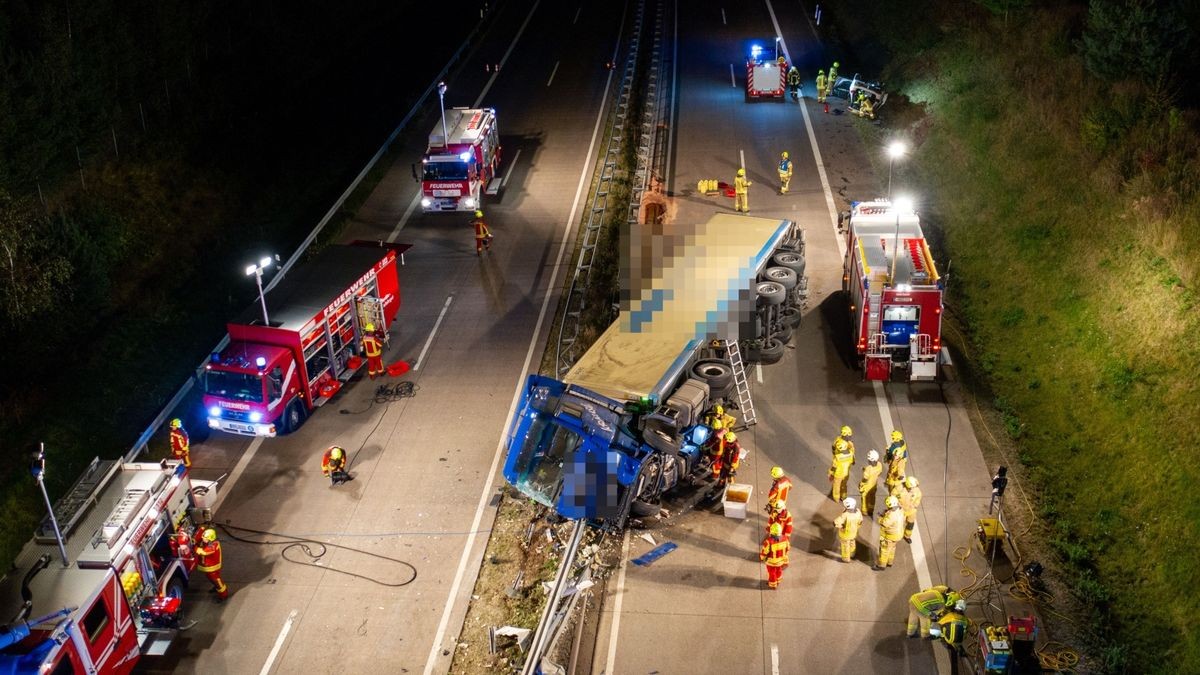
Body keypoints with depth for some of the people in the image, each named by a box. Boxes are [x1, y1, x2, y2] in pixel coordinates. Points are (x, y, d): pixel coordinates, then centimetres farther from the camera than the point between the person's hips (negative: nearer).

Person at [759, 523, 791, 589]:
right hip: (780, 560, 4)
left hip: (771, 561, -4)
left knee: (772, 573, 23)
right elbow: (787, 548, -5)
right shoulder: (784, 539, -23)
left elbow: (764, 552, -23)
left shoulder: (768, 542, -37)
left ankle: (772, 585, 44)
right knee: (778, 571, 30)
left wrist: (761, 558, -3)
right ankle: (777, 582, 54)